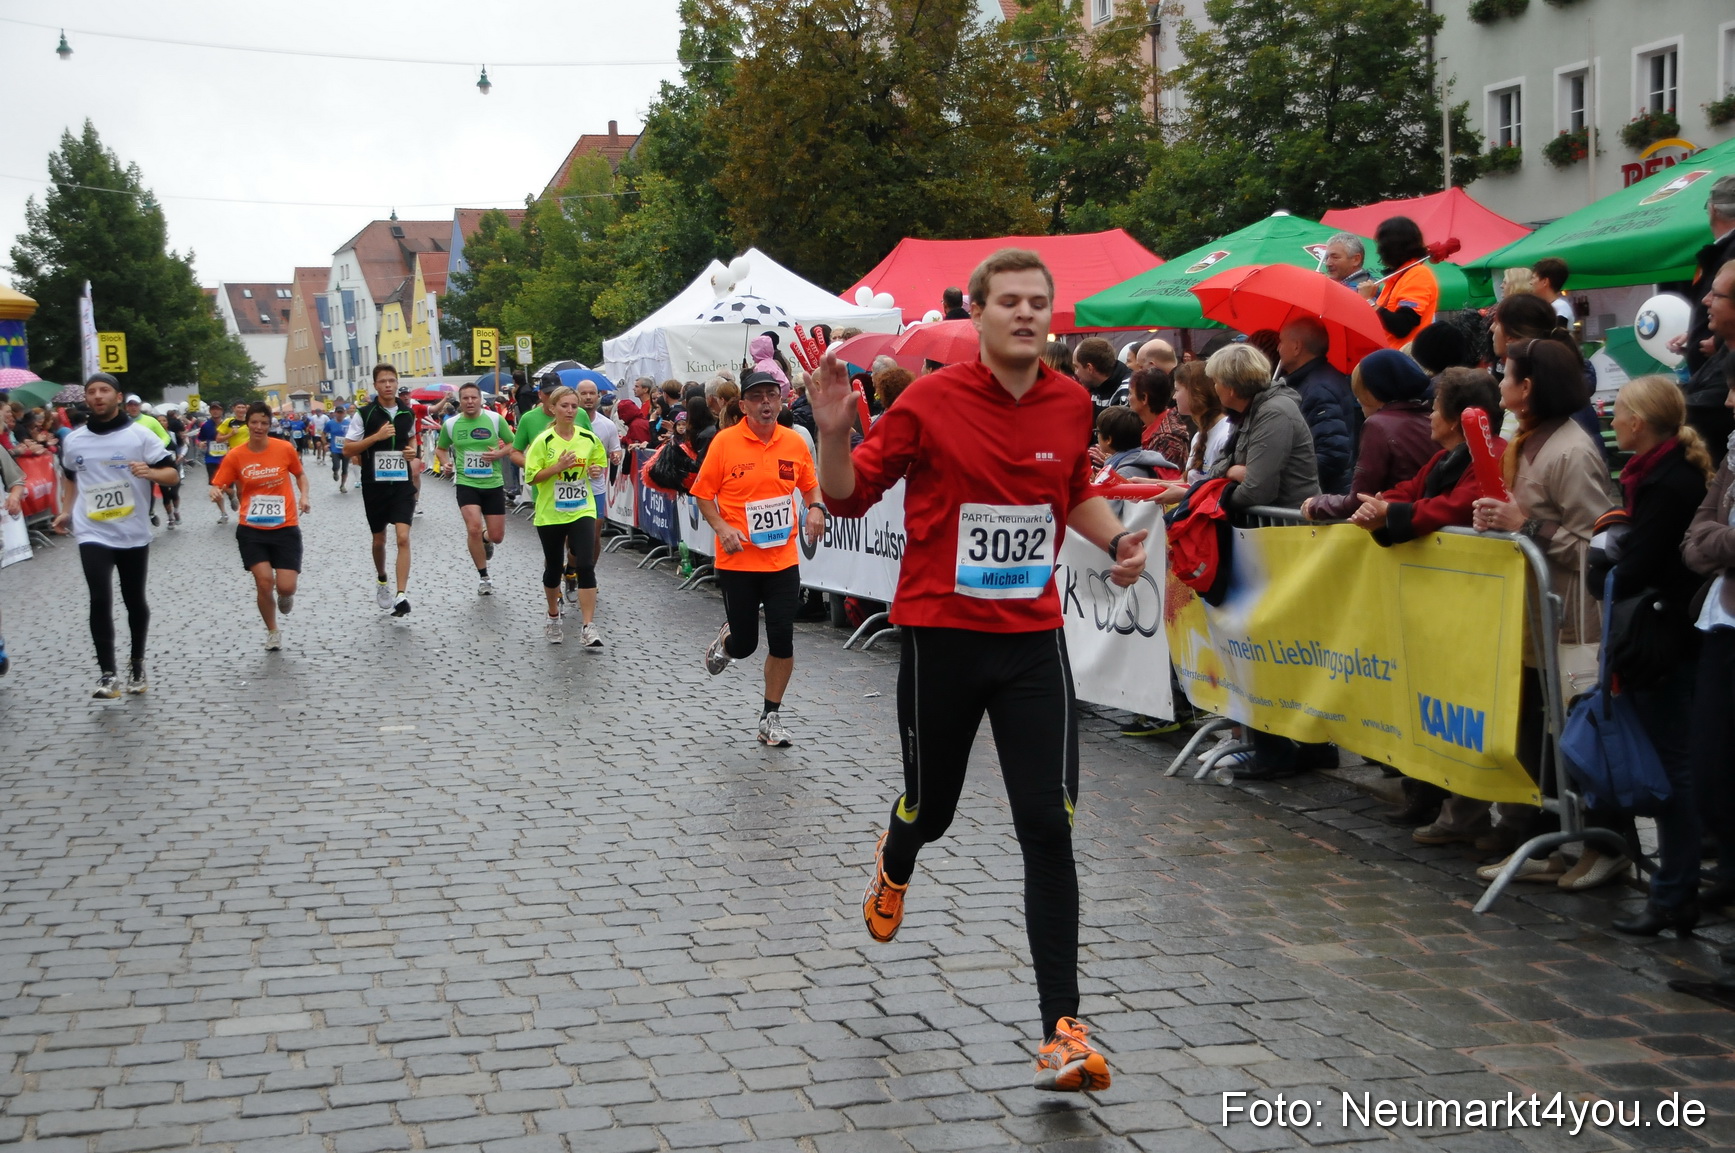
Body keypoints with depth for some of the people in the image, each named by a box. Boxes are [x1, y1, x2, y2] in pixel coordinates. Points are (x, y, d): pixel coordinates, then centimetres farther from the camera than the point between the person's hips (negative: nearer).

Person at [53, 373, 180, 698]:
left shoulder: (140, 434, -5)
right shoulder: (73, 440, 5)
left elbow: (172, 474, -7)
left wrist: (151, 472, -27)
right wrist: (66, 511, 14)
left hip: (133, 533, -1)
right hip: (92, 534, 1)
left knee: (134, 601, 12)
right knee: (100, 600, -14)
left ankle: (137, 665, 30)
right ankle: (108, 675, -12)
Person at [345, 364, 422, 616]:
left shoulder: (408, 413, 4)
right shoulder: (365, 414, -6)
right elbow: (347, 450, -8)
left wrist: (413, 452, 3)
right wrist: (376, 436, -20)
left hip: (402, 484, 1)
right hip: (374, 485, -1)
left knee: (403, 537, -14)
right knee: (379, 540, 14)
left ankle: (401, 596, -18)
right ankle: (381, 580, 42)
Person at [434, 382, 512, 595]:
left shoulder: (495, 419, -4)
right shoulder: (450, 424, -1)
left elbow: (513, 444, 5)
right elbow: (441, 449, 15)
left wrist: (499, 453, -15)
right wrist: (445, 463, -5)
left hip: (493, 484, 1)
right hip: (466, 483, -1)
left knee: (497, 536, 3)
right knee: (474, 528, -19)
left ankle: (485, 540, 44)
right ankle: (483, 576, 0)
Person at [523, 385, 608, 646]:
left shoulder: (589, 438, 1)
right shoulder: (543, 441, -8)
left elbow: (600, 463, 17)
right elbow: (531, 477, -9)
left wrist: (597, 470, -5)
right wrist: (558, 467, -21)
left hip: (582, 511, 1)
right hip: (550, 514, -1)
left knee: (586, 566, -13)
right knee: (554, 567, 12)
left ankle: (588, 627, -11)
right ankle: (553, 617, 36)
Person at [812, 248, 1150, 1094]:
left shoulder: (1072, 405, 1)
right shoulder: (930, 401, -10)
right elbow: (850, 496, -3)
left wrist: (1115, 541, 2)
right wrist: (833, 433, -21)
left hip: (1033, 640, 2)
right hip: (941, 635, -2)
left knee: (1048, 828, -6)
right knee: (931, 808, 14)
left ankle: (1062, 1028, 0)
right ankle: (895, 862, 55)